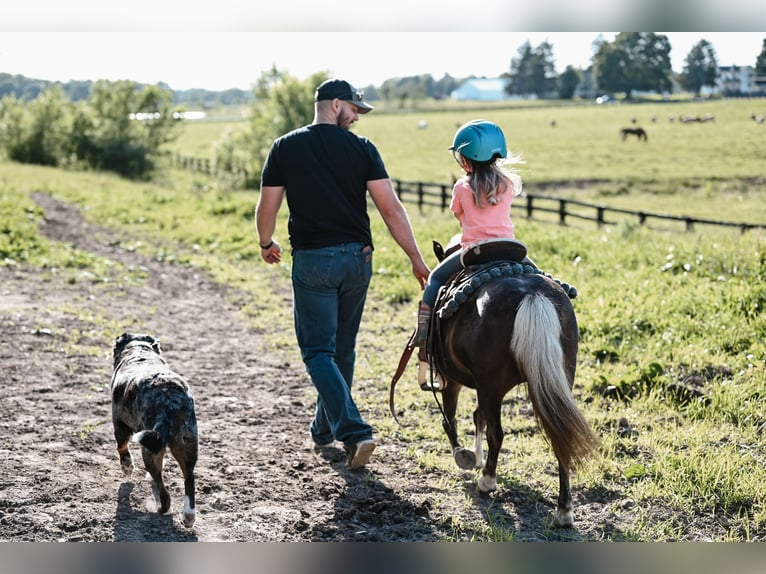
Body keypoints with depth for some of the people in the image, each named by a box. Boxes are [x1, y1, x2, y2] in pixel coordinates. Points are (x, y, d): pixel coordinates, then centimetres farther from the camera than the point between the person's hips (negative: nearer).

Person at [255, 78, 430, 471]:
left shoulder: (285, 148, 0)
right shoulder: (361, 148, -1)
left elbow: (266, 209, 3)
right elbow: (390, 208, -6)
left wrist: (266, 245, 23)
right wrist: (416, 260, -2)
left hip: (312, 261, -2)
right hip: (357, 259, 2)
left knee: (318, 351, 0)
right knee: (343, 349, 17)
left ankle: (353, 431, -18)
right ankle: (325, 428, 31)